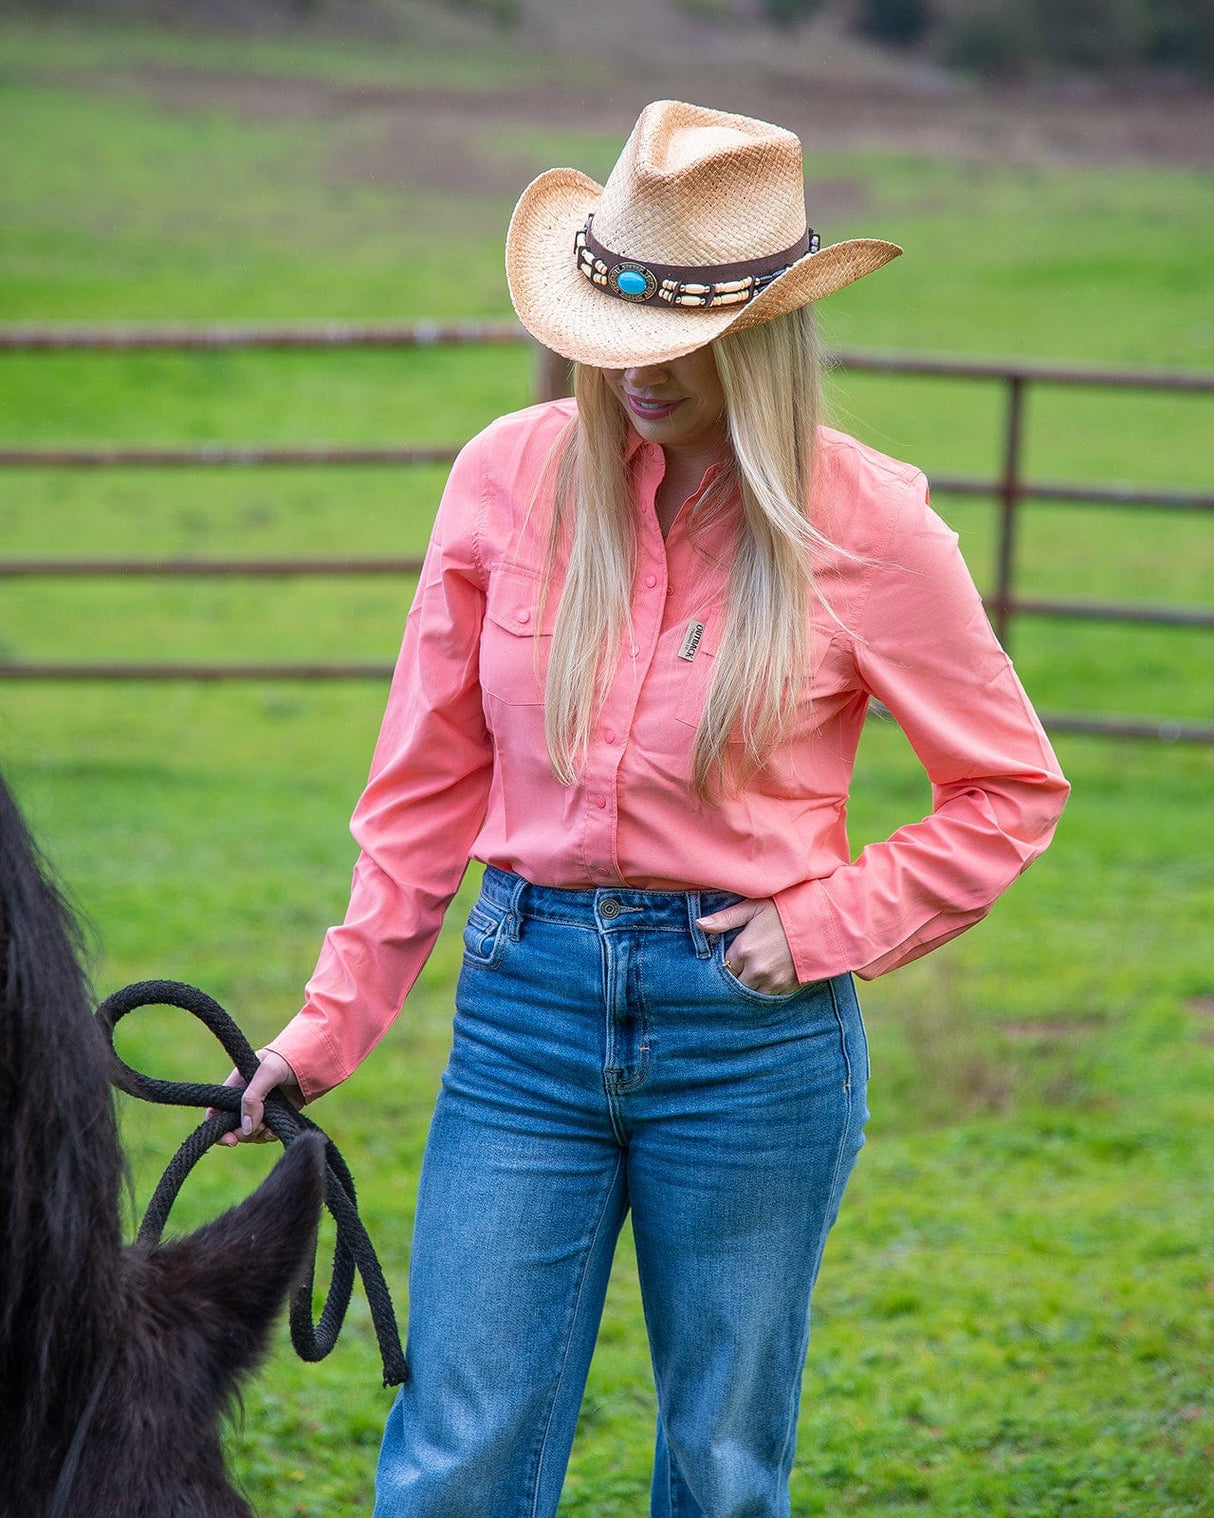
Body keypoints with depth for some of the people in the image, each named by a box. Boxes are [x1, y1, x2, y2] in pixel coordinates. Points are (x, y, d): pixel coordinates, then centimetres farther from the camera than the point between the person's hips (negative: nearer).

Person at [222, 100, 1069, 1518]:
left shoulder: (865, 525, -8)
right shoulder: (512, 476, -1)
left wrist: (831, 923, -9)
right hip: (529, 996, 2)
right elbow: (428, 778, 7)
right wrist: (335, 1015, 4)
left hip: (748, 1022, -2)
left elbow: (1011, 788, 3)